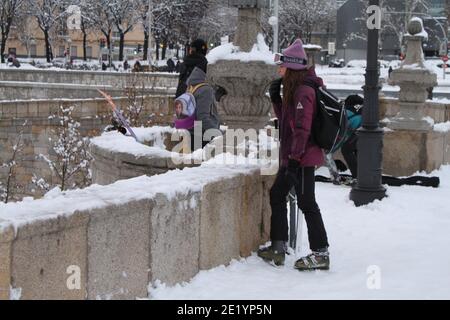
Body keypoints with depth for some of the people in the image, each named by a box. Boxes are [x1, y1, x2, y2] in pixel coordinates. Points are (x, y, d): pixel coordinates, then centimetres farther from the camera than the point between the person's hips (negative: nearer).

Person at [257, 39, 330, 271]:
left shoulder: (304, 91, -17)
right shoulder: (294, 89, 14)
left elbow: (302, 128, -23)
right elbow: (285, 118, 22)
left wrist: (295, 157, -24)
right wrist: (275, 97, 8)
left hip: (302, 157, -11)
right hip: (291, 156, 11)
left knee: (306, 203, -4)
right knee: (277, 195, 15)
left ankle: (321, 254, 5)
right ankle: (278, 249, 23)